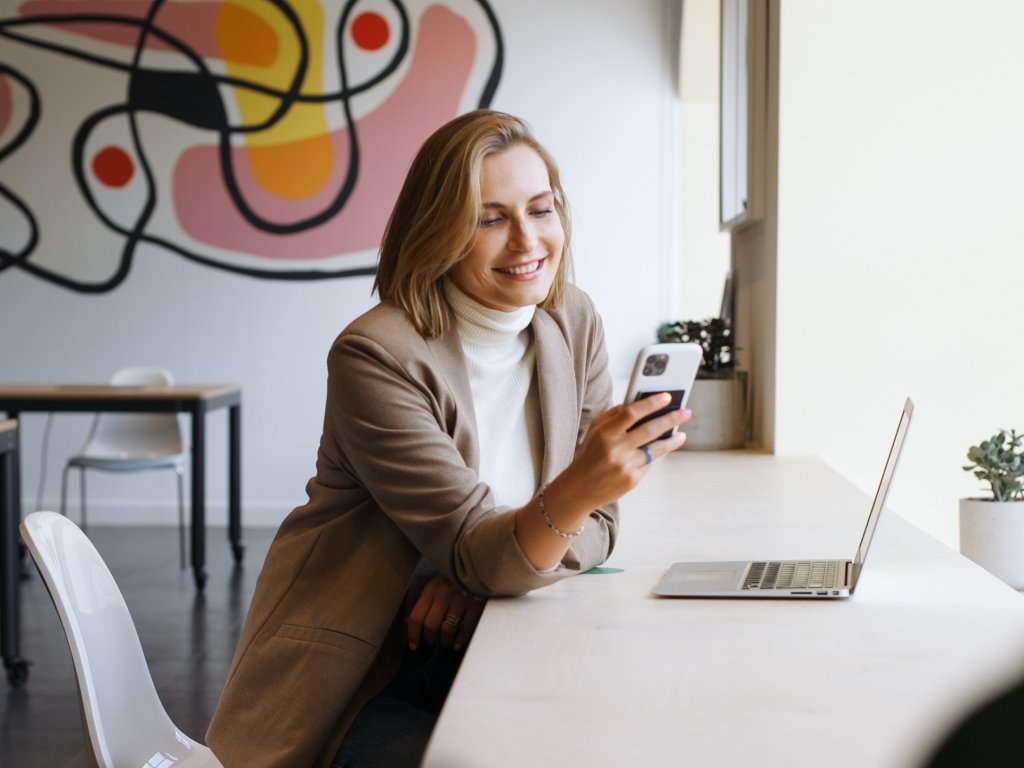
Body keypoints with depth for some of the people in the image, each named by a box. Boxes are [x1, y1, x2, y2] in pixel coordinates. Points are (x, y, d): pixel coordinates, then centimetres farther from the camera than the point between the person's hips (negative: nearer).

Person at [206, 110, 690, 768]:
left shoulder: (575, 324, 1)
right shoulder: (377, 355, -17)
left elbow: (594, 527, 3)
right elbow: (478, 555, -22)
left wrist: (480, 570, -17)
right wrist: (575, 491, -43)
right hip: (364, 672, -5)